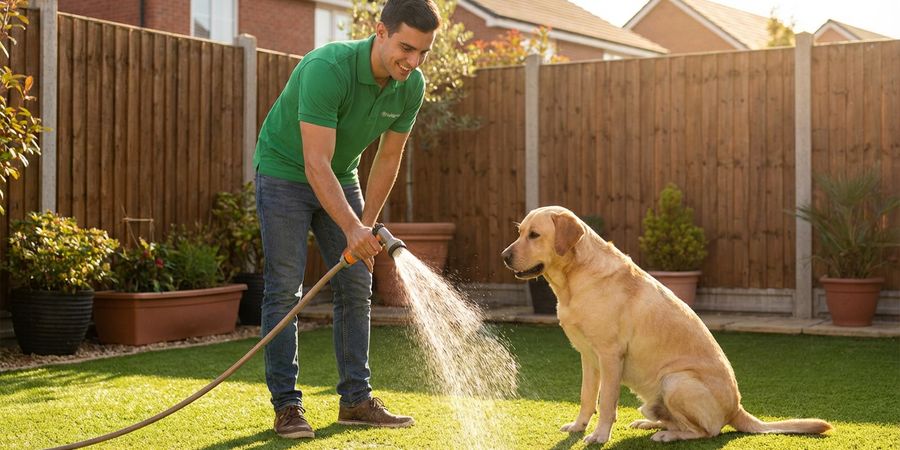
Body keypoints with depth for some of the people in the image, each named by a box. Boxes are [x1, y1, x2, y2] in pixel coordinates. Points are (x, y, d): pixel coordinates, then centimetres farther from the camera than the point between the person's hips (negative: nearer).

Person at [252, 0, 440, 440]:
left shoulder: (412, 86, -13)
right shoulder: (327, 68, -33)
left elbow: (388, 158, -1)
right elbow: (316, 164, -36)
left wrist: (366, 225, -1)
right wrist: (352, 228, -44)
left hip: (341, 178, 6)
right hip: (285, 172, -6)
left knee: (356, 287, 3)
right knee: (284, 288, -9)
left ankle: (356, 400, 10)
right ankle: (287, 405, -2)